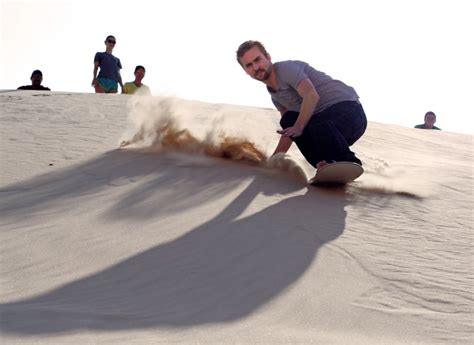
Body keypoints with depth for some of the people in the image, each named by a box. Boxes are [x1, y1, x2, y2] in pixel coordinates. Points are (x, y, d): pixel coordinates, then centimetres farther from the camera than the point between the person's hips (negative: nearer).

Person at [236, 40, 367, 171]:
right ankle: (323, 163, -14)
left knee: (319, 127, -39)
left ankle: (350, 162, -23)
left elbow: (312, 95, -24)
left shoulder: (286, 68, -8)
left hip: (348, 108, -9)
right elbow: (289, 129, 24)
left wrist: (298, 127, -29)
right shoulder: (275, 96, 21)